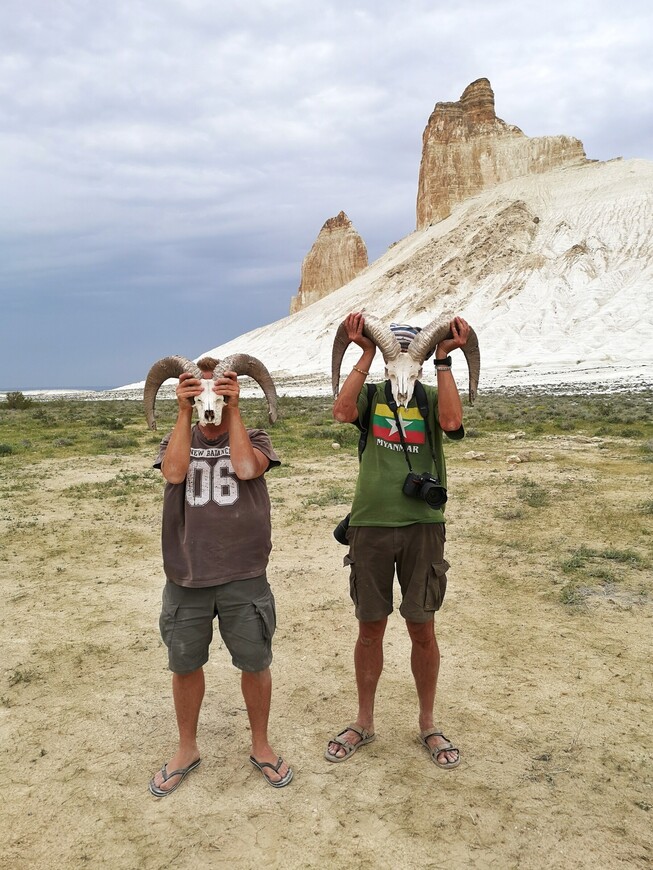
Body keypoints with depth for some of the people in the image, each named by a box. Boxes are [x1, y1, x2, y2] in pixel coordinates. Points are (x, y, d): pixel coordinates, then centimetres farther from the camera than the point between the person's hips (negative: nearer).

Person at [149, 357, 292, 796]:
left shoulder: (254, 437, 4)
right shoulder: (178, 439, 8)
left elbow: (247, 468, -20)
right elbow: (174, 472, -15)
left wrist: (234, 409, -17)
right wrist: (185, 412, -15)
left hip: (244, 577, -1)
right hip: (186, 576, 2)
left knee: (255, 664, 9)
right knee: (185, 664, 14)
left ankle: (261, 745, 33)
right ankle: (187, 750, 37)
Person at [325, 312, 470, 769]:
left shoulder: (433, 396, 5)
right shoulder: (372, 394, 6)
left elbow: (452, 421, -17)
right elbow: (342, 411, -16)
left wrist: (445, 358, -13)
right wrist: (366, 354, -12)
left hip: (423, 525, 0)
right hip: (370, 524, 1)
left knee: (422, 629, 7)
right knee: (371, 628, 11)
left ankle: (428, 723, 29)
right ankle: (365, 721, 30)